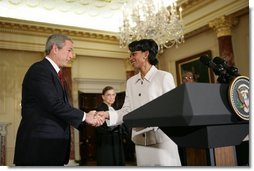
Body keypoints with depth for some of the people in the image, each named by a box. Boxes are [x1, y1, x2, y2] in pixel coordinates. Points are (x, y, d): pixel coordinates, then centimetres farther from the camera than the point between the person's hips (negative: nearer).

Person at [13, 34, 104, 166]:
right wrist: (84, 116, -10)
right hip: (38, 147, -9)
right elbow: (54, 104, -21)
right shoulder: (40, 69, -12)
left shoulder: (52, 72, 19)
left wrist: (87, 118, 6)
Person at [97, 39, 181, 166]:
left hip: (162, 140, -4)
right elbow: (127, 111, 9)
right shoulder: (131, 82, 14)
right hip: (140, 143, 5)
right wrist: (108, 115, -9)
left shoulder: (164, 77, -1)